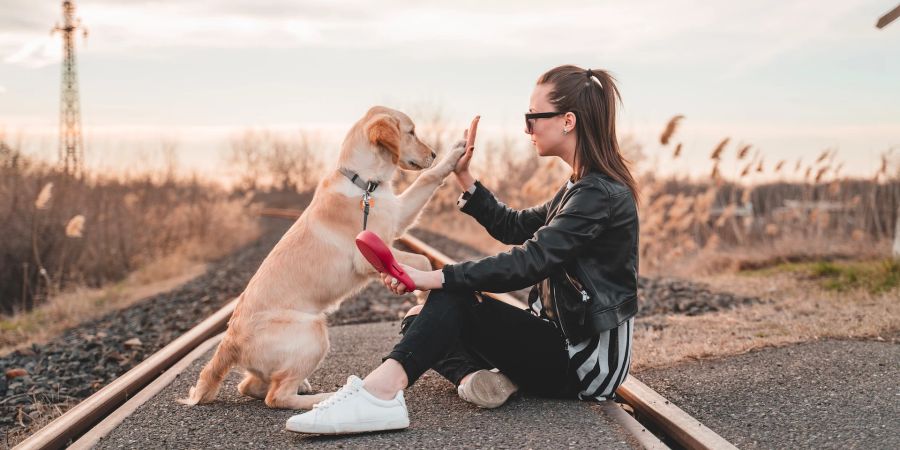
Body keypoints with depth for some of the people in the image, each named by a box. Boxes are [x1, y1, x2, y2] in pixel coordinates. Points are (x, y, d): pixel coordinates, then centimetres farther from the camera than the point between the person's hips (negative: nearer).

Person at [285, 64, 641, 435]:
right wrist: (464, 178, 11)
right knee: (420, 320, 2)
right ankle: (476, 375, -24)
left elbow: (530, 262, -28)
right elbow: (513, 227, 20)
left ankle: (378, 393, -41)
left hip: (586, 359, -9)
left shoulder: (600, 194, -18)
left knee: (454, 298, -24)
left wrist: (434, 278, -31)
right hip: (565, 340, 9)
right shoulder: (583, 187, 14)